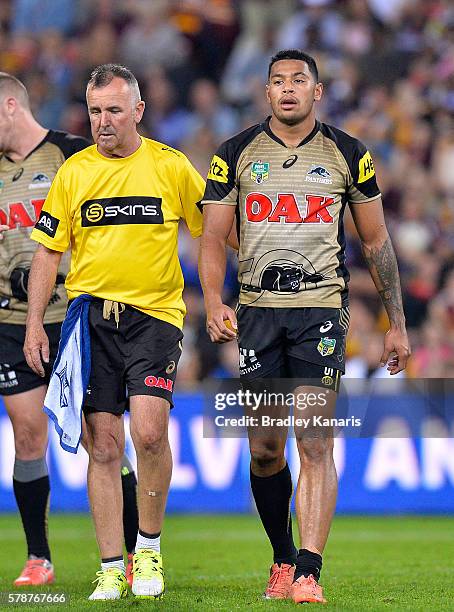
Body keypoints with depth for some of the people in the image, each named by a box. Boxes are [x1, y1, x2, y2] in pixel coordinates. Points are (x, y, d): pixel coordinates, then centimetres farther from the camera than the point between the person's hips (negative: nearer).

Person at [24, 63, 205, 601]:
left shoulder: (172, 167, 2)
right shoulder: (73, 172, 6)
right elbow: (49, 250, 10)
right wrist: (35, 323, 4)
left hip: (154, 313, -2)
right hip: (91, 315, 2)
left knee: (149, 431, -18)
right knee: (103, 444, 1)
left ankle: (149, 544, 3)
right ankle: (111, 568, 7)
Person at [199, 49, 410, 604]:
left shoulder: (347, 155, 6)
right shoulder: (236, 154, 7)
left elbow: (376, 242, 12)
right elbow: (213, 238, 6)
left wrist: (396, 324, 10)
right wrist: (214, 303, -12)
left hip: (321, 308, -2)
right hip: (258, 309, 2)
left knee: (315, 443, -12)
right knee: (264, 449, 5)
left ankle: (309, 572, -15)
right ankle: (282, 559, 22)